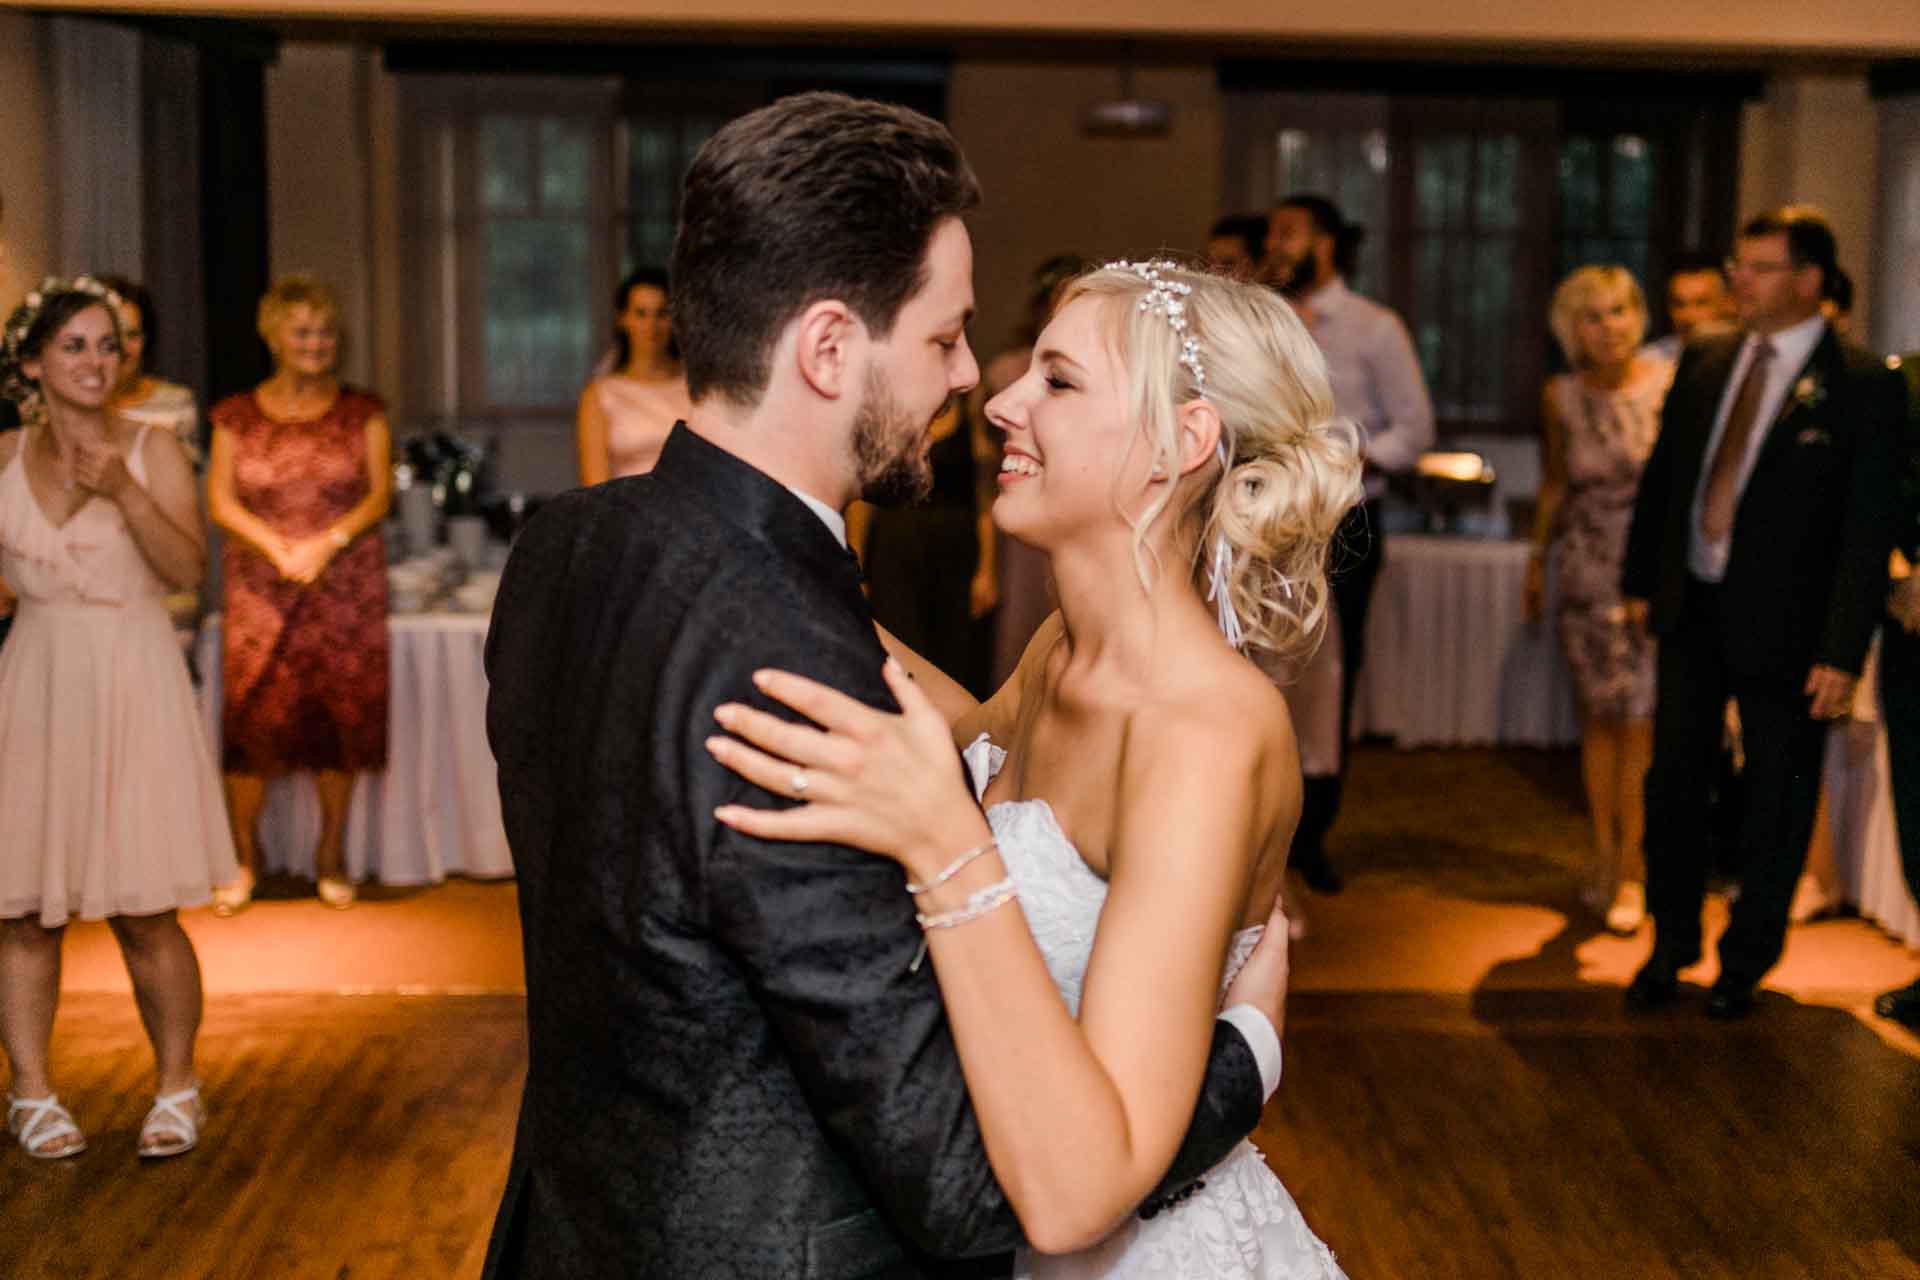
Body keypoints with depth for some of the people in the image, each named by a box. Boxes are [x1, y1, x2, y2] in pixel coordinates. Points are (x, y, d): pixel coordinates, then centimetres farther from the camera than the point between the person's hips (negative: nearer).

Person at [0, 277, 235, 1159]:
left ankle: (175, 1088, 13)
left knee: (143, 913, -1)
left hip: (132, 688, -3)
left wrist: (126, 493, -21)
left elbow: (188, 569, -11)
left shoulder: (152, 451, 0)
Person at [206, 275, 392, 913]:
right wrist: (279, 548, -13)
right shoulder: (237, 416, 8)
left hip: (347, 590, 0)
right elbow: (220, 501, 2)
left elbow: (380, 493, 1)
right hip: (260, 591, 0)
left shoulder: (362, 412, 8)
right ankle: (244, 856, 7)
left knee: (342, 716, 0)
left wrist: (327, 542, -14)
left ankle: (331, 855, 11)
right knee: (253, 716, -5)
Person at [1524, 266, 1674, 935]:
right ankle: (1604, 852, 21)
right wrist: (1537, 557, 18)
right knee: (1599, 713, 8)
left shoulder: (1672, 383, -7)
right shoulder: (1561, 396, 1)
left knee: (1640, 719, -4)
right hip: (1588, 566, 2)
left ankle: (1629, 869, 6)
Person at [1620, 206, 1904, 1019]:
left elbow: (1869, 528, -13)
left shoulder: (1862, 386, -11)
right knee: (1673, 783, 11)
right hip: (1692, 609, 5)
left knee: (1777, 801, 8)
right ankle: (1670, 946, 28)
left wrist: (1843, 653, -16)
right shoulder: (1704, 364, 5)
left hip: (1781, 625, -5)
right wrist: (1640, 580, 11)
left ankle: (1745, 965, 24)